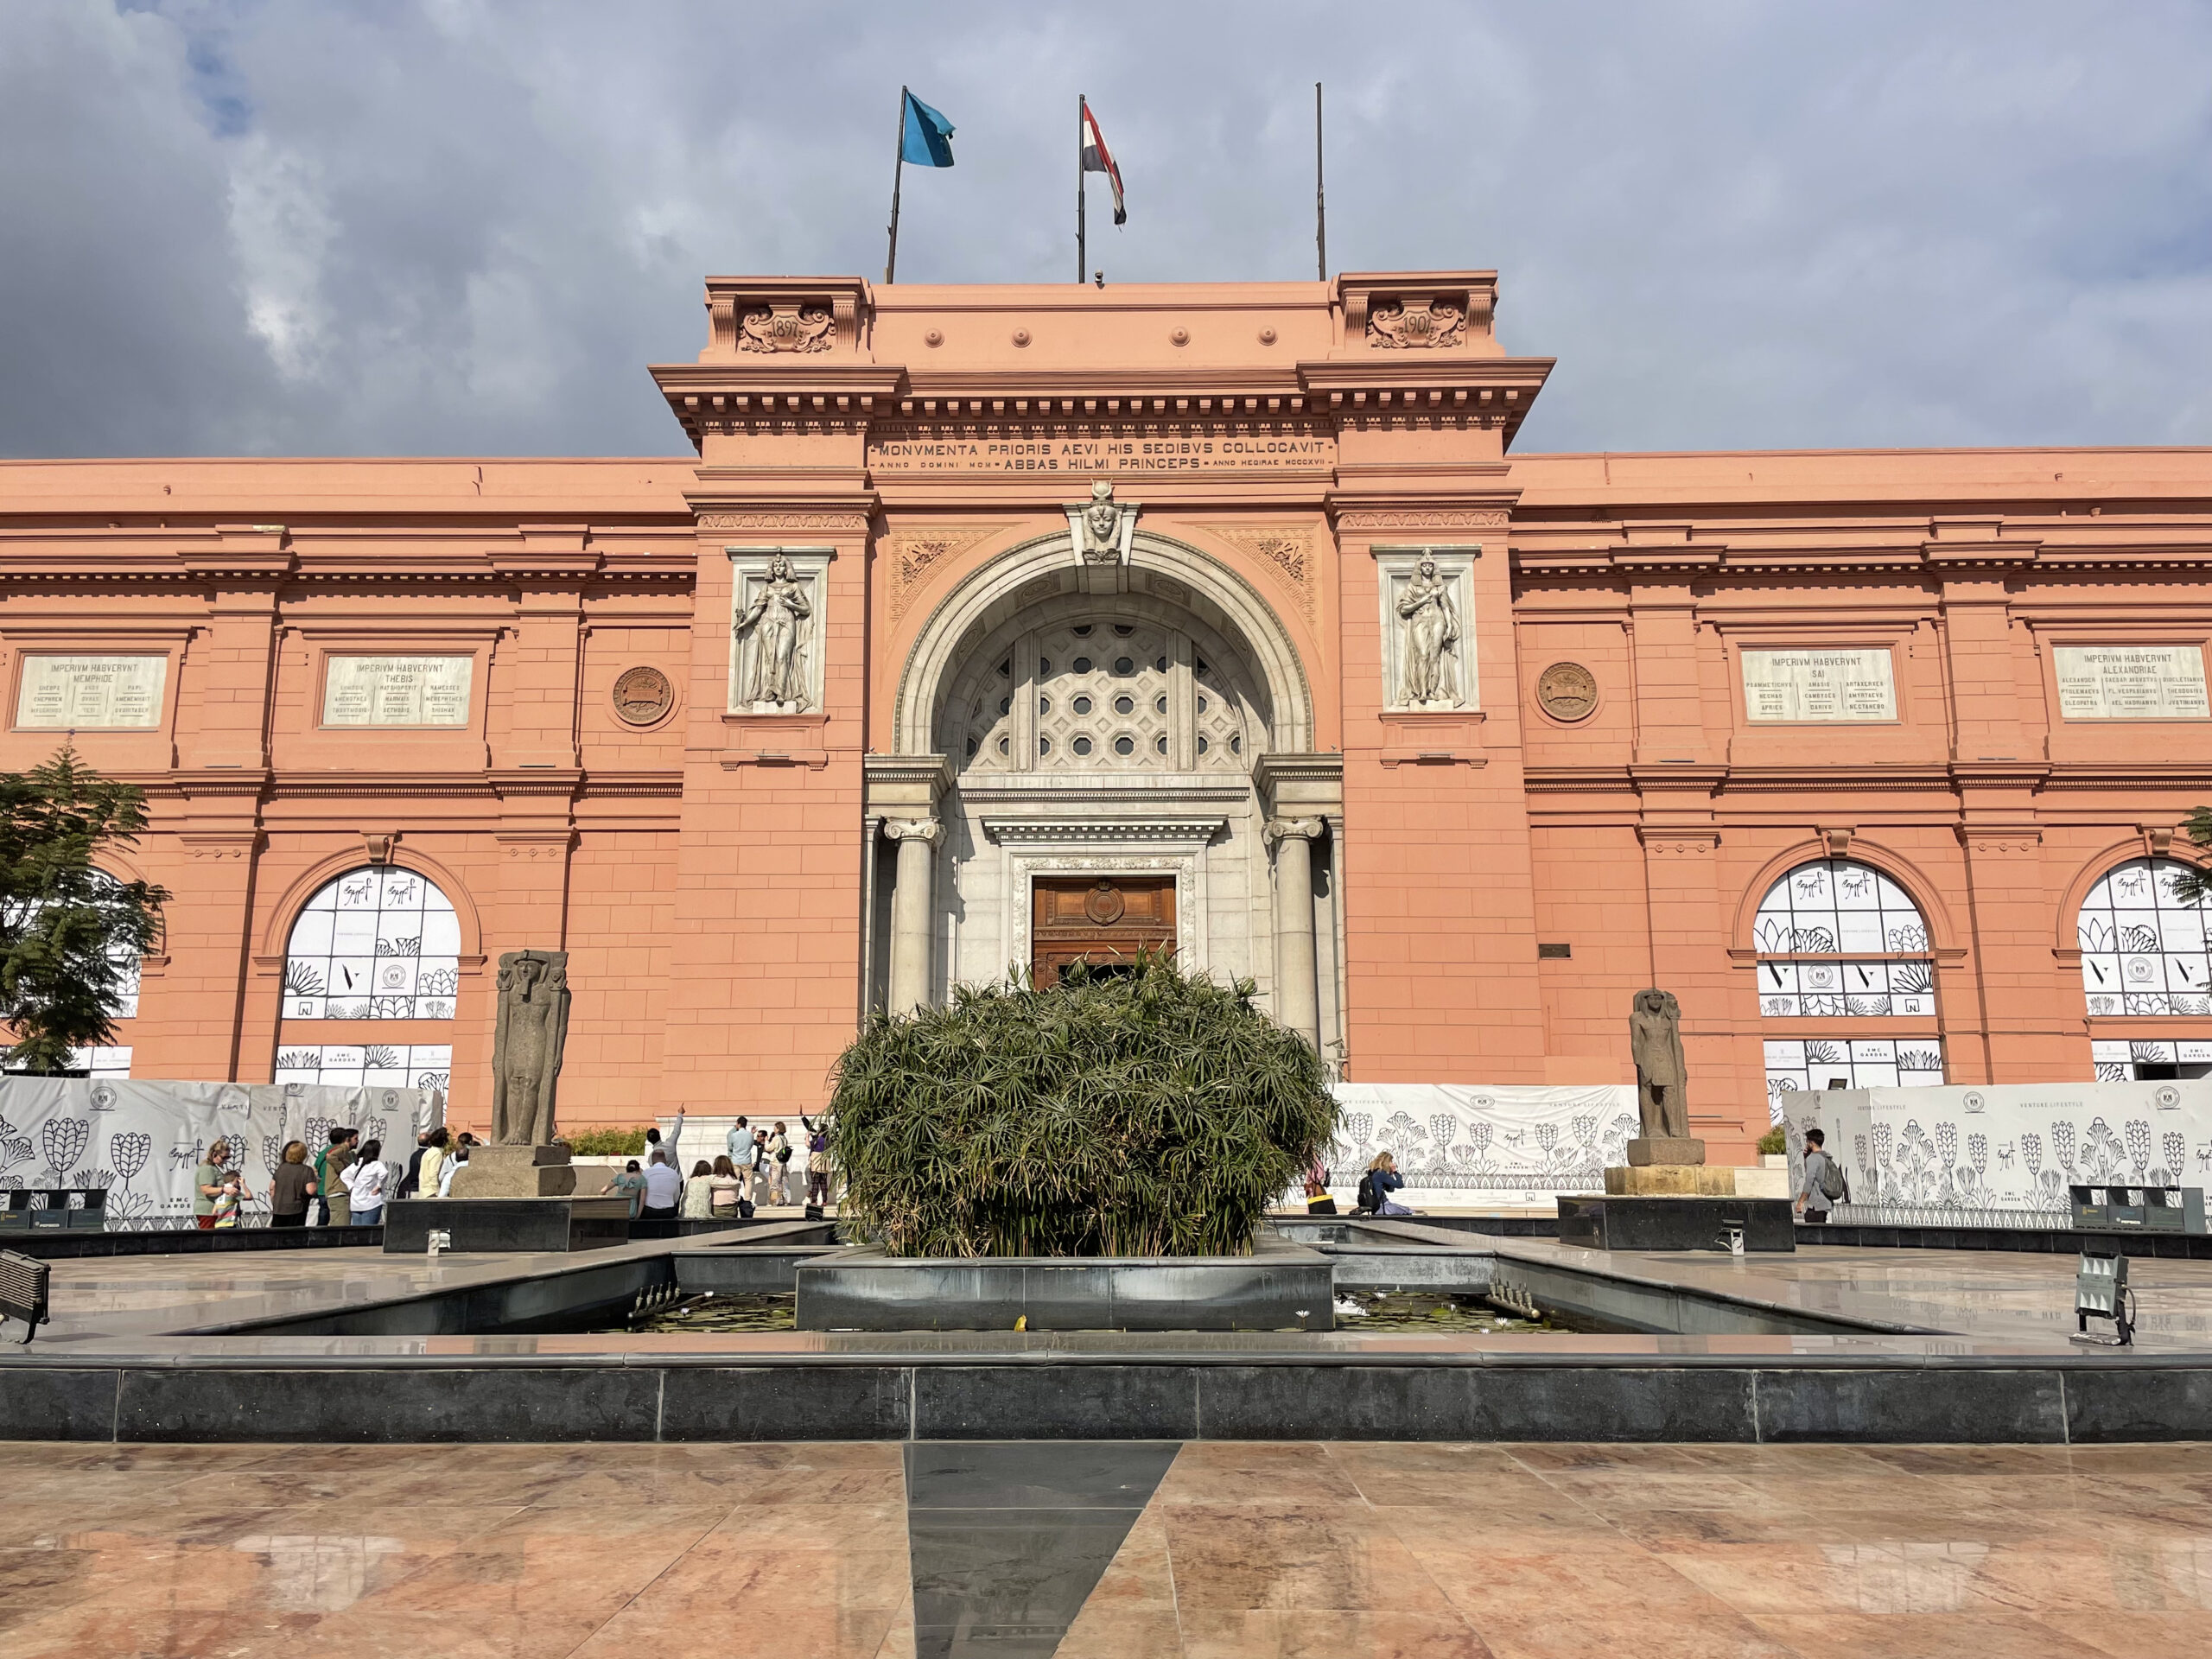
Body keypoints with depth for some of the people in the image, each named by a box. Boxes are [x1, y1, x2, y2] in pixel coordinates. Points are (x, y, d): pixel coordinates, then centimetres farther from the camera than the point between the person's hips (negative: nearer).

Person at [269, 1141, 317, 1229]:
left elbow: (272, 1187, 11)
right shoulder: (307, 1170, -10)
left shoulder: (281, 1167, 6)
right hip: (296, 1211, -4)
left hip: (278, 1210, 4)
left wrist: (274, 1204, 22)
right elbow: (311, 1190, -18)